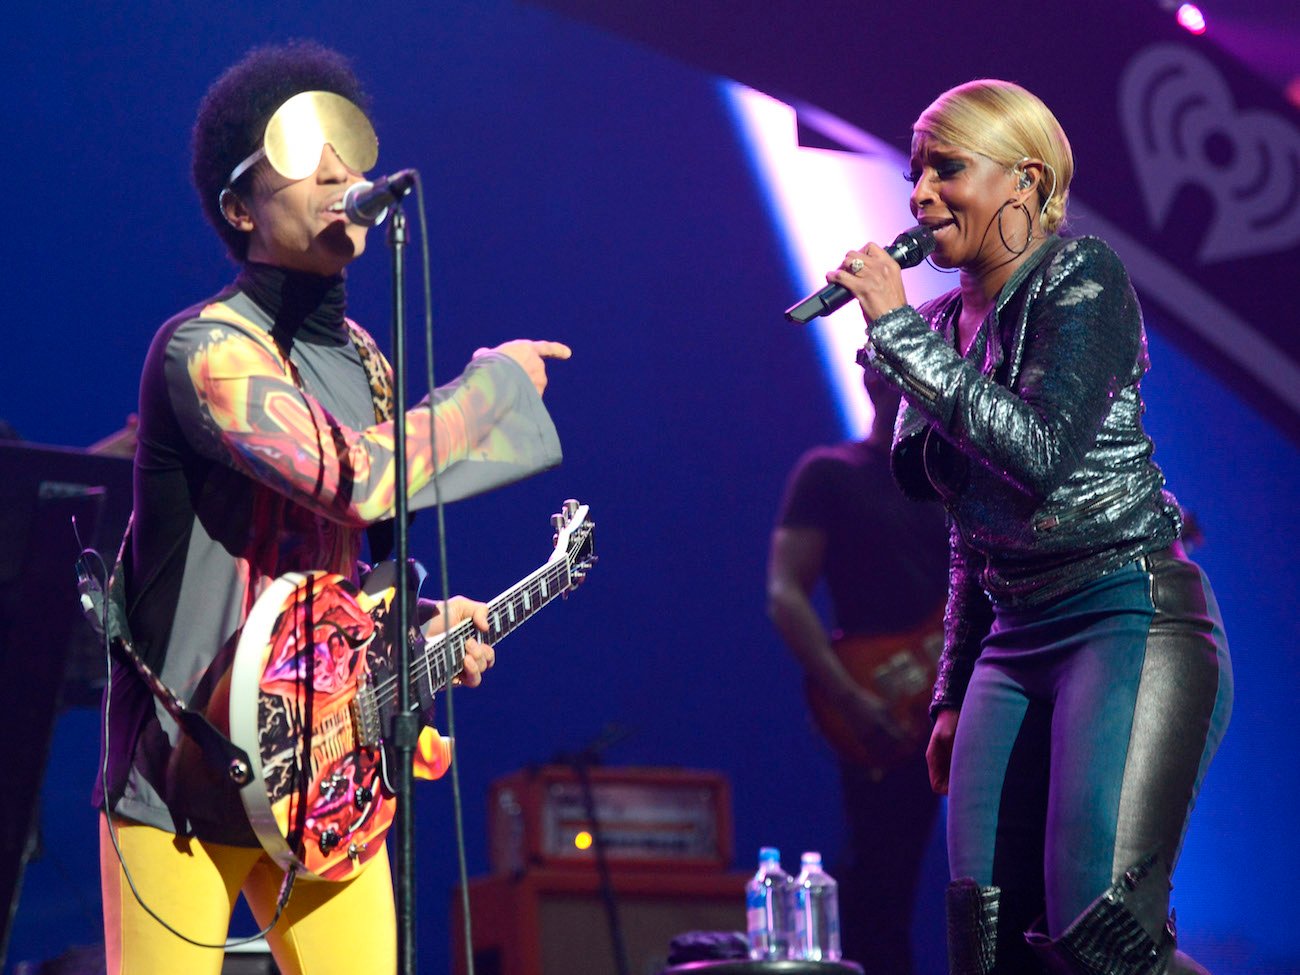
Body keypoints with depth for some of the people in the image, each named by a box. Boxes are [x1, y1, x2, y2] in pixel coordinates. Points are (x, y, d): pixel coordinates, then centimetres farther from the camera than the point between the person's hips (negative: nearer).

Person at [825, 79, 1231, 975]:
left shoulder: (1080, 276, -4)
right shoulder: (949, 321, 16)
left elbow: (1041, 452, -20)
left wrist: (899, 331, -15)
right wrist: (954, 697, 21)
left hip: (1132, 623, -7)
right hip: (1013, 644, 7)